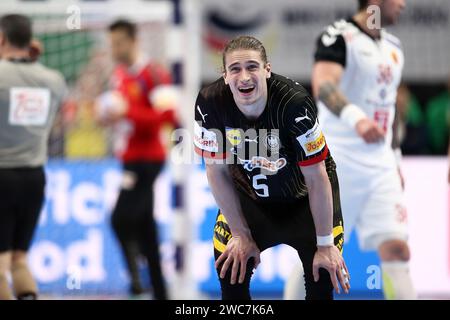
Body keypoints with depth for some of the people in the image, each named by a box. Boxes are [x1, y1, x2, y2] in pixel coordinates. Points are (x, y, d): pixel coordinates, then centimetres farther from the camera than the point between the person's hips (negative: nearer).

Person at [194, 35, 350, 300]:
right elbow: (217, 171, -12)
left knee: (322, 274, -12)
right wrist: (241, 234, -9)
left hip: (304, 196, -2)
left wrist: (325, 244, -19)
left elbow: (316, 178, -25)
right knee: (230, 267, -6)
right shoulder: (211, 104, -24)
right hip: (249, 193, 3)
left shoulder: (294, 102, -33)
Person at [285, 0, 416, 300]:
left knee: (397, 249, -5)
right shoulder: (339, 36, -11)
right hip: (338, 162, -6)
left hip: (380, 166, 6)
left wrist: (395, 157, 24)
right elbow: (323, 85, -30)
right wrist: (355, 117, -47)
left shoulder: (393, 47, 14)